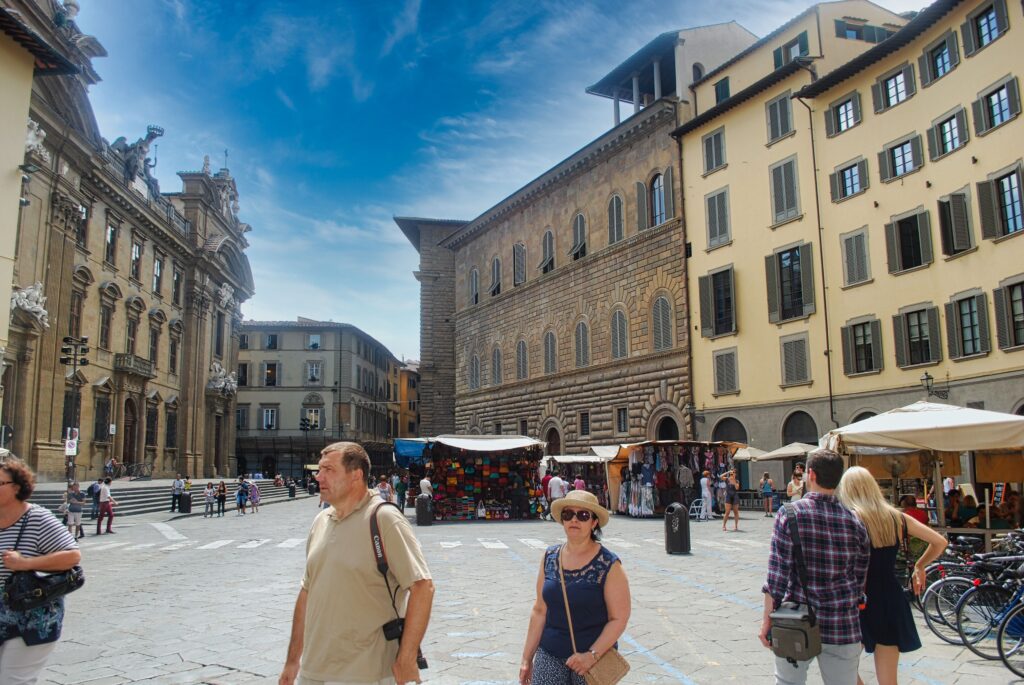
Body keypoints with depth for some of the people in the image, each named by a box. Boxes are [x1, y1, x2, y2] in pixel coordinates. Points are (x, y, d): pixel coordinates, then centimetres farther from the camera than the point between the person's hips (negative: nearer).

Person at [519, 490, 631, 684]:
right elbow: (540, 611, 5)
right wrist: (527, 657, 6)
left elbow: (619, 618, -11)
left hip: (594, 656, -3)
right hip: (549, 654, 3)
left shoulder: (609, 565, -11)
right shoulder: (550, 557, 1)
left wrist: (592, 655, -20)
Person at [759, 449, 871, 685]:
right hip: (843, 628, 2)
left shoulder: (790, 514, -10)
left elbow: (776, 575, -12)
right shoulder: (855, 522, -1)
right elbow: (860, 581, 5)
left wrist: (767, 618, -4)